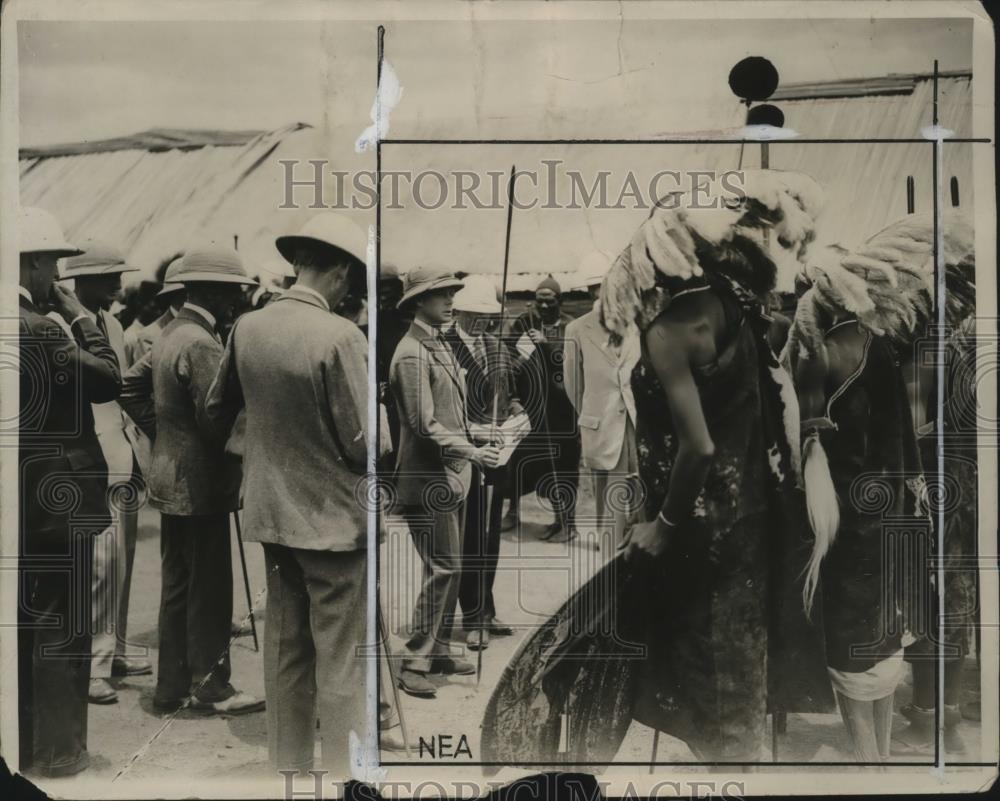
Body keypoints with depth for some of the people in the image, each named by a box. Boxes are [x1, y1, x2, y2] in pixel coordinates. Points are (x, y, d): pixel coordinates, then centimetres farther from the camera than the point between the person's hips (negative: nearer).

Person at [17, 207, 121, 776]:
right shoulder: (38, 328, -19)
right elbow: (109, 381, -13)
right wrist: (81, 314, -7)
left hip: (25, 500, 9)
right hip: (57, 498, -9)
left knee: (23, 626, 17)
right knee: (61, 630, 2)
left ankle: (21, 743, 27)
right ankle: (57, 750, 12)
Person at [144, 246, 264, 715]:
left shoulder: (168, 335, 11)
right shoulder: (201, 343, -19)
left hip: (170, 478, 10)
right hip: (200, 481, -10)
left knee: (177, 585, 14)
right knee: (209, 588, 0)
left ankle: (171, 686, 21)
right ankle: (210, 687, 8)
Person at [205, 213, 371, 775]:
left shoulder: (247, 328, 0)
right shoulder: (340, 336, -18)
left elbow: (217, 409, 12)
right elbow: (362, 444, -17)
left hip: (270, 512, 7)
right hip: (333, 518, -6)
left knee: (285, 653, 16)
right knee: (340, 664, 3)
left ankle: (287, 764, 26)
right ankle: (341, 767, 11)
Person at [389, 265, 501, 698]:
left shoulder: (440, 346, 14)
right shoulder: (412, 354, -16)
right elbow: (424, 426, -21)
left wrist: (469, 456, 14)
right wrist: (472, 452, -20)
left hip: (451, 477, 10)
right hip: (428, 481, -10)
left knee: (448, 569, 14)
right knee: (443, 569, -8)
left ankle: (438, 651, 24)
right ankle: (414, 664, -1)